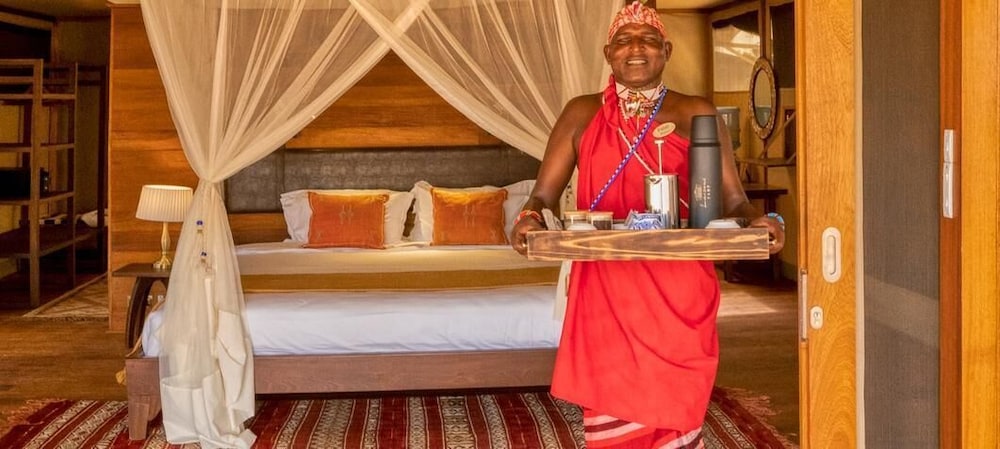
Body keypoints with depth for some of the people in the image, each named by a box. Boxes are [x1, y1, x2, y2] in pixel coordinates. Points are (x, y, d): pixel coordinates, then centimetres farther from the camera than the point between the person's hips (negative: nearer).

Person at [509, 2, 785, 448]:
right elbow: (543, 194, 6)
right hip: (604, 292, 1)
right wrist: (529, 218, -16)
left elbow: (732, 200, 4)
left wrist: (756, 220, -18)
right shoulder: (581, 115, 9)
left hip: (678, 293, 0)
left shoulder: (696, 114, 6)